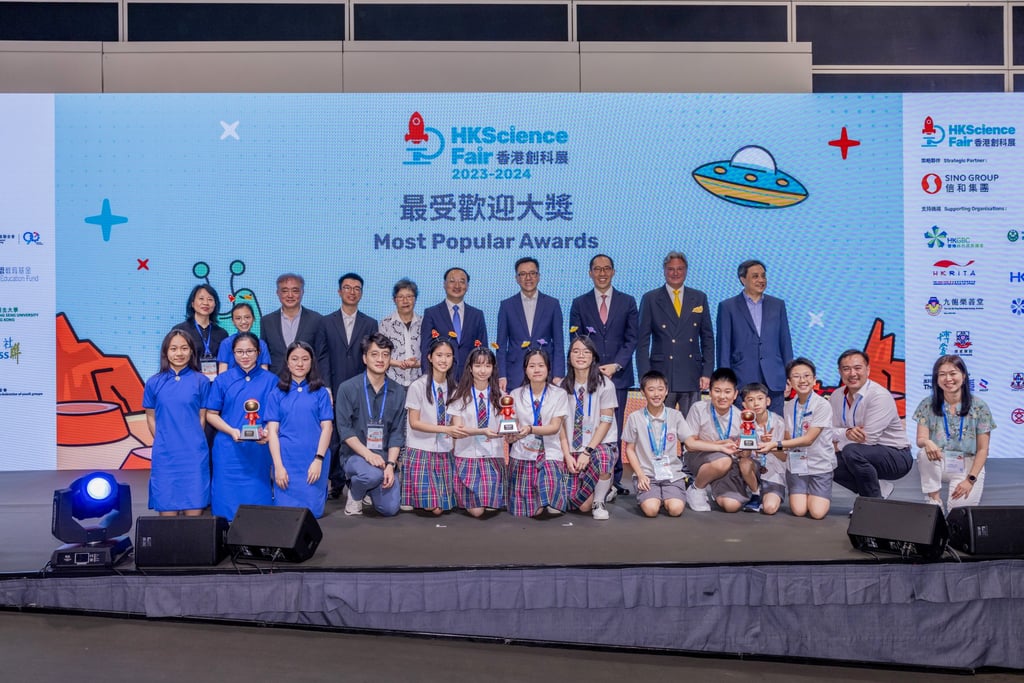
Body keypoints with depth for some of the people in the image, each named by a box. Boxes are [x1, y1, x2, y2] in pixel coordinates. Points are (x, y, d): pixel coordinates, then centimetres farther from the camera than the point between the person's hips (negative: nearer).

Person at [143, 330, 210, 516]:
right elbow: (151, 418, 12)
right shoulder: (154, 383, 5)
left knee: (194, 510, -1)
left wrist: (192, 443, 1)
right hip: (165, 455, 1)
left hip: (194, 455, -1)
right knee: (167, 511, 3)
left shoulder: (201, 381, 2)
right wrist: (164, 443, 5)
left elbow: (202, 417, 6)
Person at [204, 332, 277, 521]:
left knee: (257, 502, 3)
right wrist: (232, 431, -11)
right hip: (229, 451, 0)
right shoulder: (222, 381, 5)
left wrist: (268, 433, -15)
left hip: (260, 450, 0)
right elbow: (211, 414, 5)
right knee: (228, 504, 2)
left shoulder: (270, 381, 4)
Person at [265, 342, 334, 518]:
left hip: (314, 461, 0)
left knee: (312, 511, -3)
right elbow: (272, 430, 2)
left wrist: (318, 459, -11)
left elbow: (327, 427, 2)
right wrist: (278, 466, -8)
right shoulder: (277, 394, 8)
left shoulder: (321, 392, 7)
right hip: (286, 460, 0)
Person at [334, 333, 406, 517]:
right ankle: (355, 494, 0)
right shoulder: (348, 388, -5)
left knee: (390, 509, -11)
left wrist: (391, 464, -11)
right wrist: (367, 454, -21)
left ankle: (369, 488, 23)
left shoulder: (398, 392, 4)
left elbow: (397, 432, 2)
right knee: (373, 474, -36)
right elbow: (345, 430, -10)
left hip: (384, 457, 3)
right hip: (355, 454, -3)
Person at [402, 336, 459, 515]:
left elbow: (453, 422, 11)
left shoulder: (453, 388, 4)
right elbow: (414, 423, -11)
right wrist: (446, 429, -19)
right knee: (433, 507, -9)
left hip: (445, 453, 4)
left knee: (442, 507, 1)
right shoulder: (418, 386, -9)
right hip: (421, 451, -4)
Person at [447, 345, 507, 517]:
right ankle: (467, 500, 26)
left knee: (491, 507, -6)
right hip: (468, 455, -2)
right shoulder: (460, 394, -1)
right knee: (475, 510, -8)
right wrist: (482, 431, -25)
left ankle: (489, 505, 29)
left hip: (494, 456, 2)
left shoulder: (499, 395, 4)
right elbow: (457, 429, -8)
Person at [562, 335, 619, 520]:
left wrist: (588, 451, -16)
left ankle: (599, 502, -11)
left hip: (601, 444, -2)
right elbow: (562, 425, 3)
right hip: (574, 449, 3)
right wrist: (567, 455, -8)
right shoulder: (564, 386, 4)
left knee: (600, 458, -40)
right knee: (582, 505, -11)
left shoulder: (605, 384, -4)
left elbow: (606, 421, -8)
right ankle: (603, 487, 26)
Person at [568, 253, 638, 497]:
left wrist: (615, 366, -7)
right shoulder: (579, 303, 10)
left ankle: (614, 480, 6)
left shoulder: (627, 302, 10)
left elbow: (632, 339, 5)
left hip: (618, 375, 0)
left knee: (614, 430, -1)